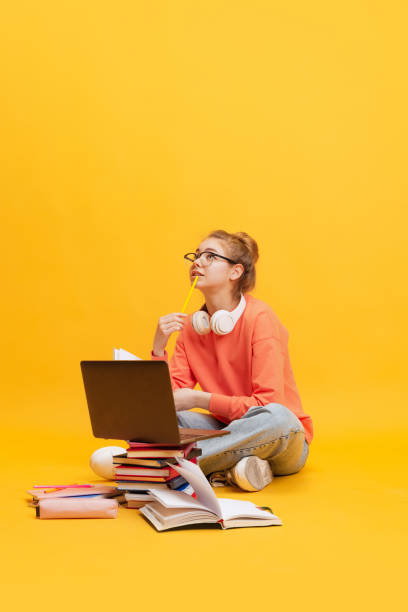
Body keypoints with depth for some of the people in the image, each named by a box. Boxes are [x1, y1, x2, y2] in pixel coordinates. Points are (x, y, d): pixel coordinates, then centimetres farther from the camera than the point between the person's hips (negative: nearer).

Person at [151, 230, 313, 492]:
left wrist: (199, 399, -23)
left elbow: (267, 405, -22)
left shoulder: (259, 318, -15)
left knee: (277, 417, -39)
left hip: (282, 443, -5)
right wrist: (159, 348, -17)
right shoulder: (192, 325, 2)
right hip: (229, 429, 5)